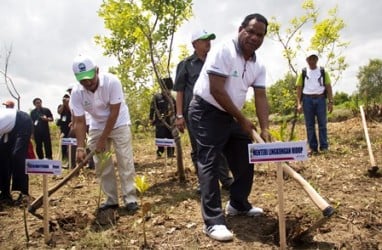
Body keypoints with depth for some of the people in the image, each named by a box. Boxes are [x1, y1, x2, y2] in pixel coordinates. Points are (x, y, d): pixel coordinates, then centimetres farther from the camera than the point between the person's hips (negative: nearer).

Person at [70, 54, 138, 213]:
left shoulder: (112, 82, -29)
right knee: (101, 165, 3)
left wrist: (102, 140, -23)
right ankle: (111, 200, 14)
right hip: (97, 127, 4)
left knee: (125, 161, -8)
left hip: (118, 124, -3)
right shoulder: (76, 92, -20)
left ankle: (130, 199, -2)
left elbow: (114, 113, -26)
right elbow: (79, 122, -17)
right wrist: (80, 147, -28)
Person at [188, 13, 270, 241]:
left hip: (231, 116, 8)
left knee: (246, 160, 11)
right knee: (210, 163, -10)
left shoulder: (258, 66, 4)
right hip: (207, 112, -8)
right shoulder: (223, 52, -18)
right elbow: (216, 90, -23)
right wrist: (243, 119, -18)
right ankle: (213, 221, -7)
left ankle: (238, 204, 31)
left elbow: (261, 97, 1)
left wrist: (265, 129, -13)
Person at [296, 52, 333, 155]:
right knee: (310, 125, 2)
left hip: (320, 99, 0)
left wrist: (330, 102, -4)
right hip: (307, 100, 0)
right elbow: (299, 89, 3)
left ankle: (324, 147, 7)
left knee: (322, 123, 1)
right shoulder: (303, 73, 6)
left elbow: (328, 87, 6)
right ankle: (313, 148, 8)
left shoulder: (323, 72, 8)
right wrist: (299, 104, -6)